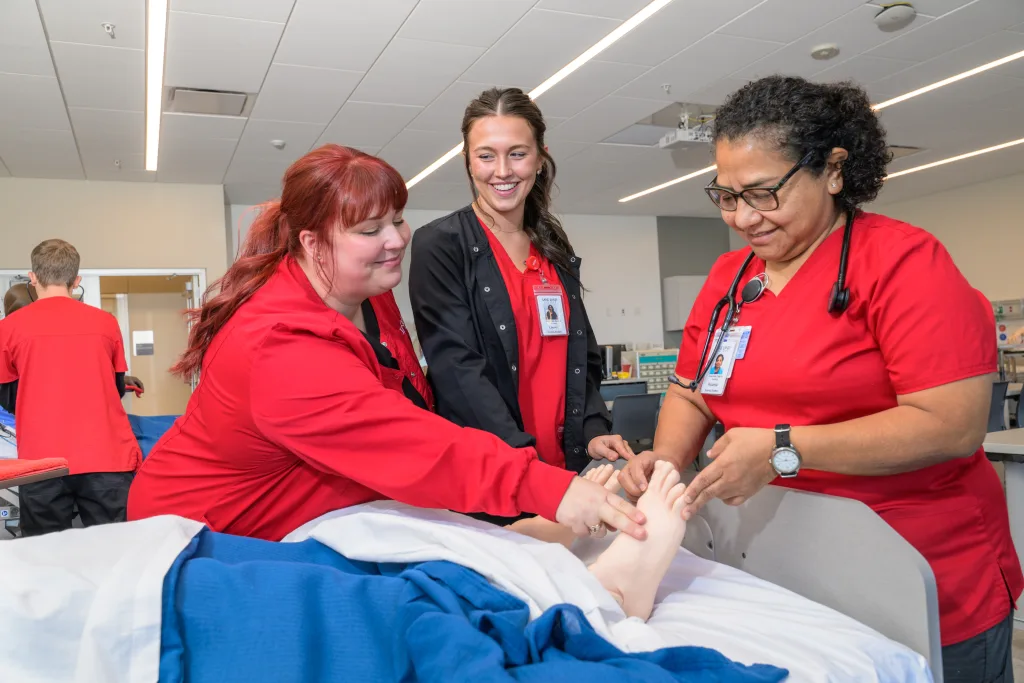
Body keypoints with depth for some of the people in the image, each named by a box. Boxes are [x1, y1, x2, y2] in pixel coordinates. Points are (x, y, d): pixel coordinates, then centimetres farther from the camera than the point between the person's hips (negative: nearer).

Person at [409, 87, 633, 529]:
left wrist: (593, 431, -4)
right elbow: (457, 366, -15)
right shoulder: (440, 246, -6)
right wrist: (525, 461, -24)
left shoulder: (556, 252, 12)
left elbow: (580, 359, 13)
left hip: (564, 466, 5)